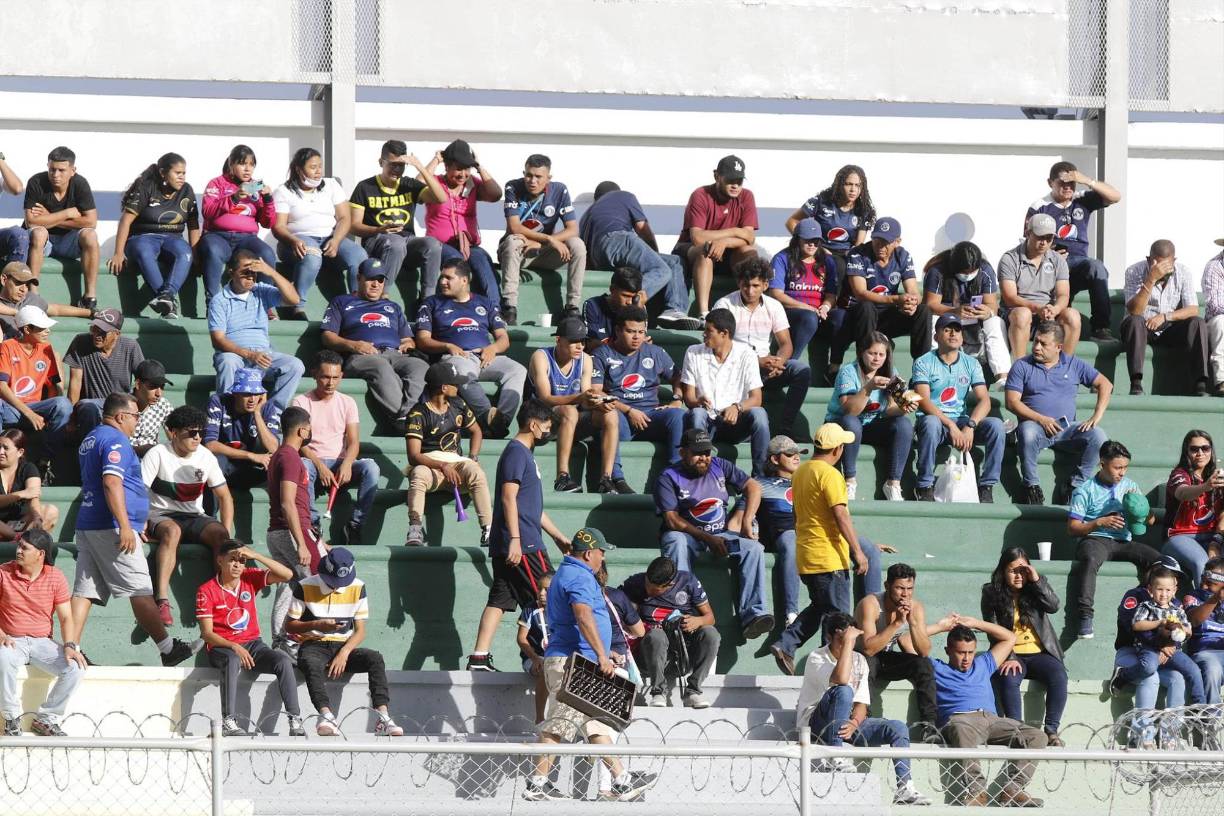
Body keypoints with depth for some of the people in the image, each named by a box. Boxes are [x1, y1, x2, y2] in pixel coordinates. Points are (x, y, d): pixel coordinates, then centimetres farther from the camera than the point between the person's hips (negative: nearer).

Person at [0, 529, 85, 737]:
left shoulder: (55, 577, 2)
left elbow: (66, 617, 2)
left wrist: (69, 646, -16)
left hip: (42, 642, 2)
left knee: (76, 668, -23)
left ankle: (47, 719, -5)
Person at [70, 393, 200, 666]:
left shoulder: (91, 438, 22)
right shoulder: (115, 440, -10)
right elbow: (112, 482, -22)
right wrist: (125, 527, -25)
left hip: (87, 526, 10)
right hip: (111, 528, -10)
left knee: (84, 591, 2)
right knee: (140, 591, -5)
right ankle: (168, 649, -1)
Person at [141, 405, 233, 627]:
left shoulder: (205, 457, 5)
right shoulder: (158, 455, -8)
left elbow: (224, 496, 9)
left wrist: (226, 534, -5)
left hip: (194, 517, 4)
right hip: (161, 517, -4)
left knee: (219, 533, -27)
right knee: (172, 531, -39)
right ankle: (162, 600, -48)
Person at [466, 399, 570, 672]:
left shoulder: (524, 454, 23)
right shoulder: (517, 452, -9)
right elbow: (508, 497, -18)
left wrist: (558, 536, 33)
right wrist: (515, 539, -24)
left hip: (508, 546, 10)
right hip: (521, 544, -10)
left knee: (499, 599, 4)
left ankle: (479, 658, -1)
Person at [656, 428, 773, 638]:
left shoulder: (719, 466, 9)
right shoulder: (669, 478, -4)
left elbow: (753, 487, 10)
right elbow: (672, 520, -13)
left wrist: (746, 523, -4)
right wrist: (708, 539, -20)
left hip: (720, 535, 4)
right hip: (687, 535, -4)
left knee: (753, 548, -22)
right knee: (675, 541, -39)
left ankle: (751, 615, -33)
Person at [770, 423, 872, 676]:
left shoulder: (801, 471, 12)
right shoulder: (829, 475, -16)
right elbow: (841, 516, -21)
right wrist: (858, 552, -18)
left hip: (806, 555, 9)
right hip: (829, 557, -9)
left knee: (819, 606, 19)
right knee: (837, 613, -2)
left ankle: (785, 645, 8)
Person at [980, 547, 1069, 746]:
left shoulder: (1035, 588, 10)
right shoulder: (991, 593, 4)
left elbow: (1053, 606, -8)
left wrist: (1037, 580, -14)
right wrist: (1008, 659, -15)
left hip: (1039, 653, 2)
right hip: (1011, 655, -2)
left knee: (1058, 675, -29)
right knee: (1009, 678, -35)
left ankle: (1051, 730, -29)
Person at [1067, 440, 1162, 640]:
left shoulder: (1129, 485, 18)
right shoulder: (1085, 490, 5)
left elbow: (1149, 521, 21)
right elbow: (1072, 528, 1)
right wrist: (1100, 522, -12)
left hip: (1123, 541, 4)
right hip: (1094, 539, -4)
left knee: (1156, 559, -24)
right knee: (1090, 560, -40)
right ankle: (1085, 615, -46)